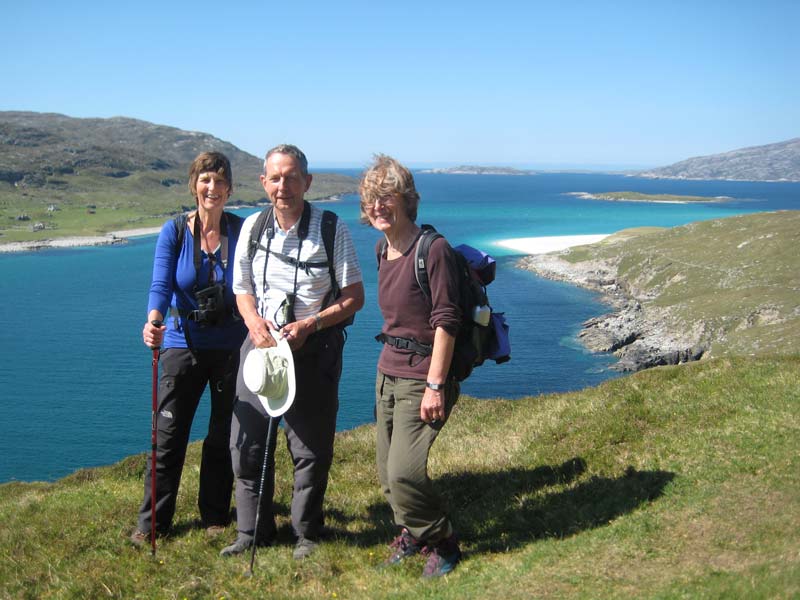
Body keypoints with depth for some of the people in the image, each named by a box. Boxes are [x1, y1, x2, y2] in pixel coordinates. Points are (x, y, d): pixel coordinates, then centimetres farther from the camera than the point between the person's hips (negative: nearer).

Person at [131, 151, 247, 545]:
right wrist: (153, 321, -34)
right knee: (168, 434, 3)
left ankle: (215, 515, 27)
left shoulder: (242, 231, -2)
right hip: (183, 343, 0)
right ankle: (153, 521, 16)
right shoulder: (173, 232, -3)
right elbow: (161, 285, -14)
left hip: (232, 346, 1)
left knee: (223, 435, 11)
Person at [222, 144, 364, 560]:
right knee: (246, 440, 6)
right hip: (261, 342, 4)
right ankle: (252, 532, 23)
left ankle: (307, 533, 23)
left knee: (311, 446, 5)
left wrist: (309, 325, -18)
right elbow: (243, 290, 12)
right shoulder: (252, 227, 4)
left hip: (314, 346, -3)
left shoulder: (332, 229, -8)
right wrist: (255, 322, -9)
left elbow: (354, 296, -6)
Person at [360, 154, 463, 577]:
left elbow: (446, 321, -18)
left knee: (403, 471, -14)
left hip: (421, 378, -8)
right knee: (387, 473, 12)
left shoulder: (433, 249, -16)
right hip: (387, 373, 8)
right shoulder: (382, 249, 10)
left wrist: (434, 385, -21)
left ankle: (441, 543, 9)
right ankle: (412, 530, 36)